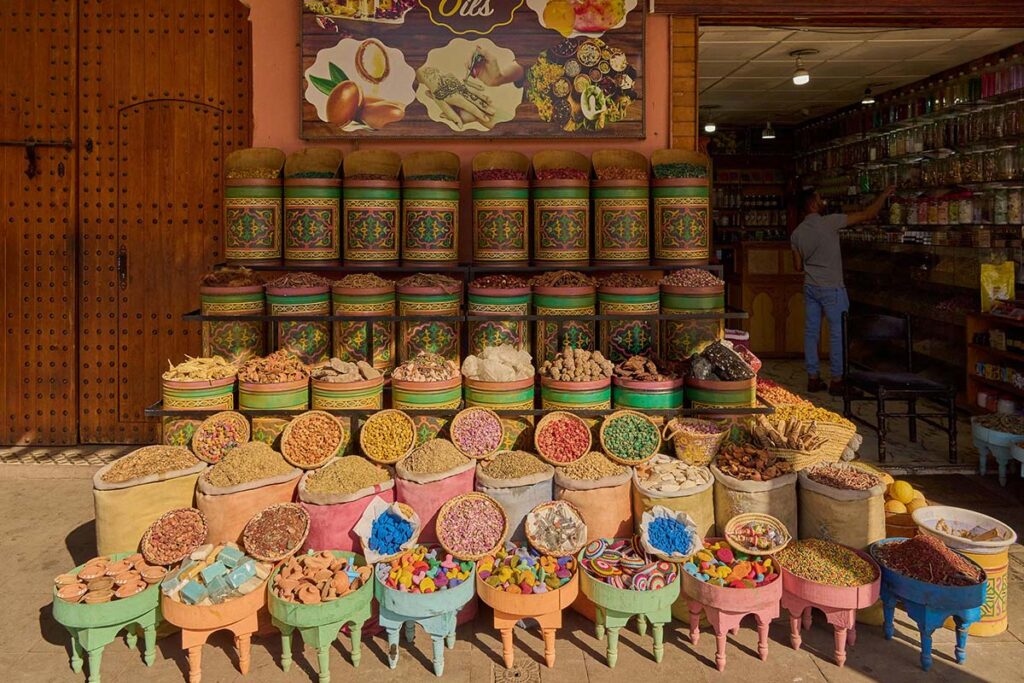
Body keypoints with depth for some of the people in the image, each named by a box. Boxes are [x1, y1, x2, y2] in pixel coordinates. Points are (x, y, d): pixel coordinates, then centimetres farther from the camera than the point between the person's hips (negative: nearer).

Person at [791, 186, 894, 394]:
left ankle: (813, 378, 14)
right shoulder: (829, 222, -14)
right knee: (838, 333, 2)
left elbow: (799, 266, 9)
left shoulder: (796, 233, 2)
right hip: (831, 288, -6)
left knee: (811, 332, 9)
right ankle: (836, 381, 5)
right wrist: (884, 195, 4)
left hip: (810, 287, 6)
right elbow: (867, 215, -10)